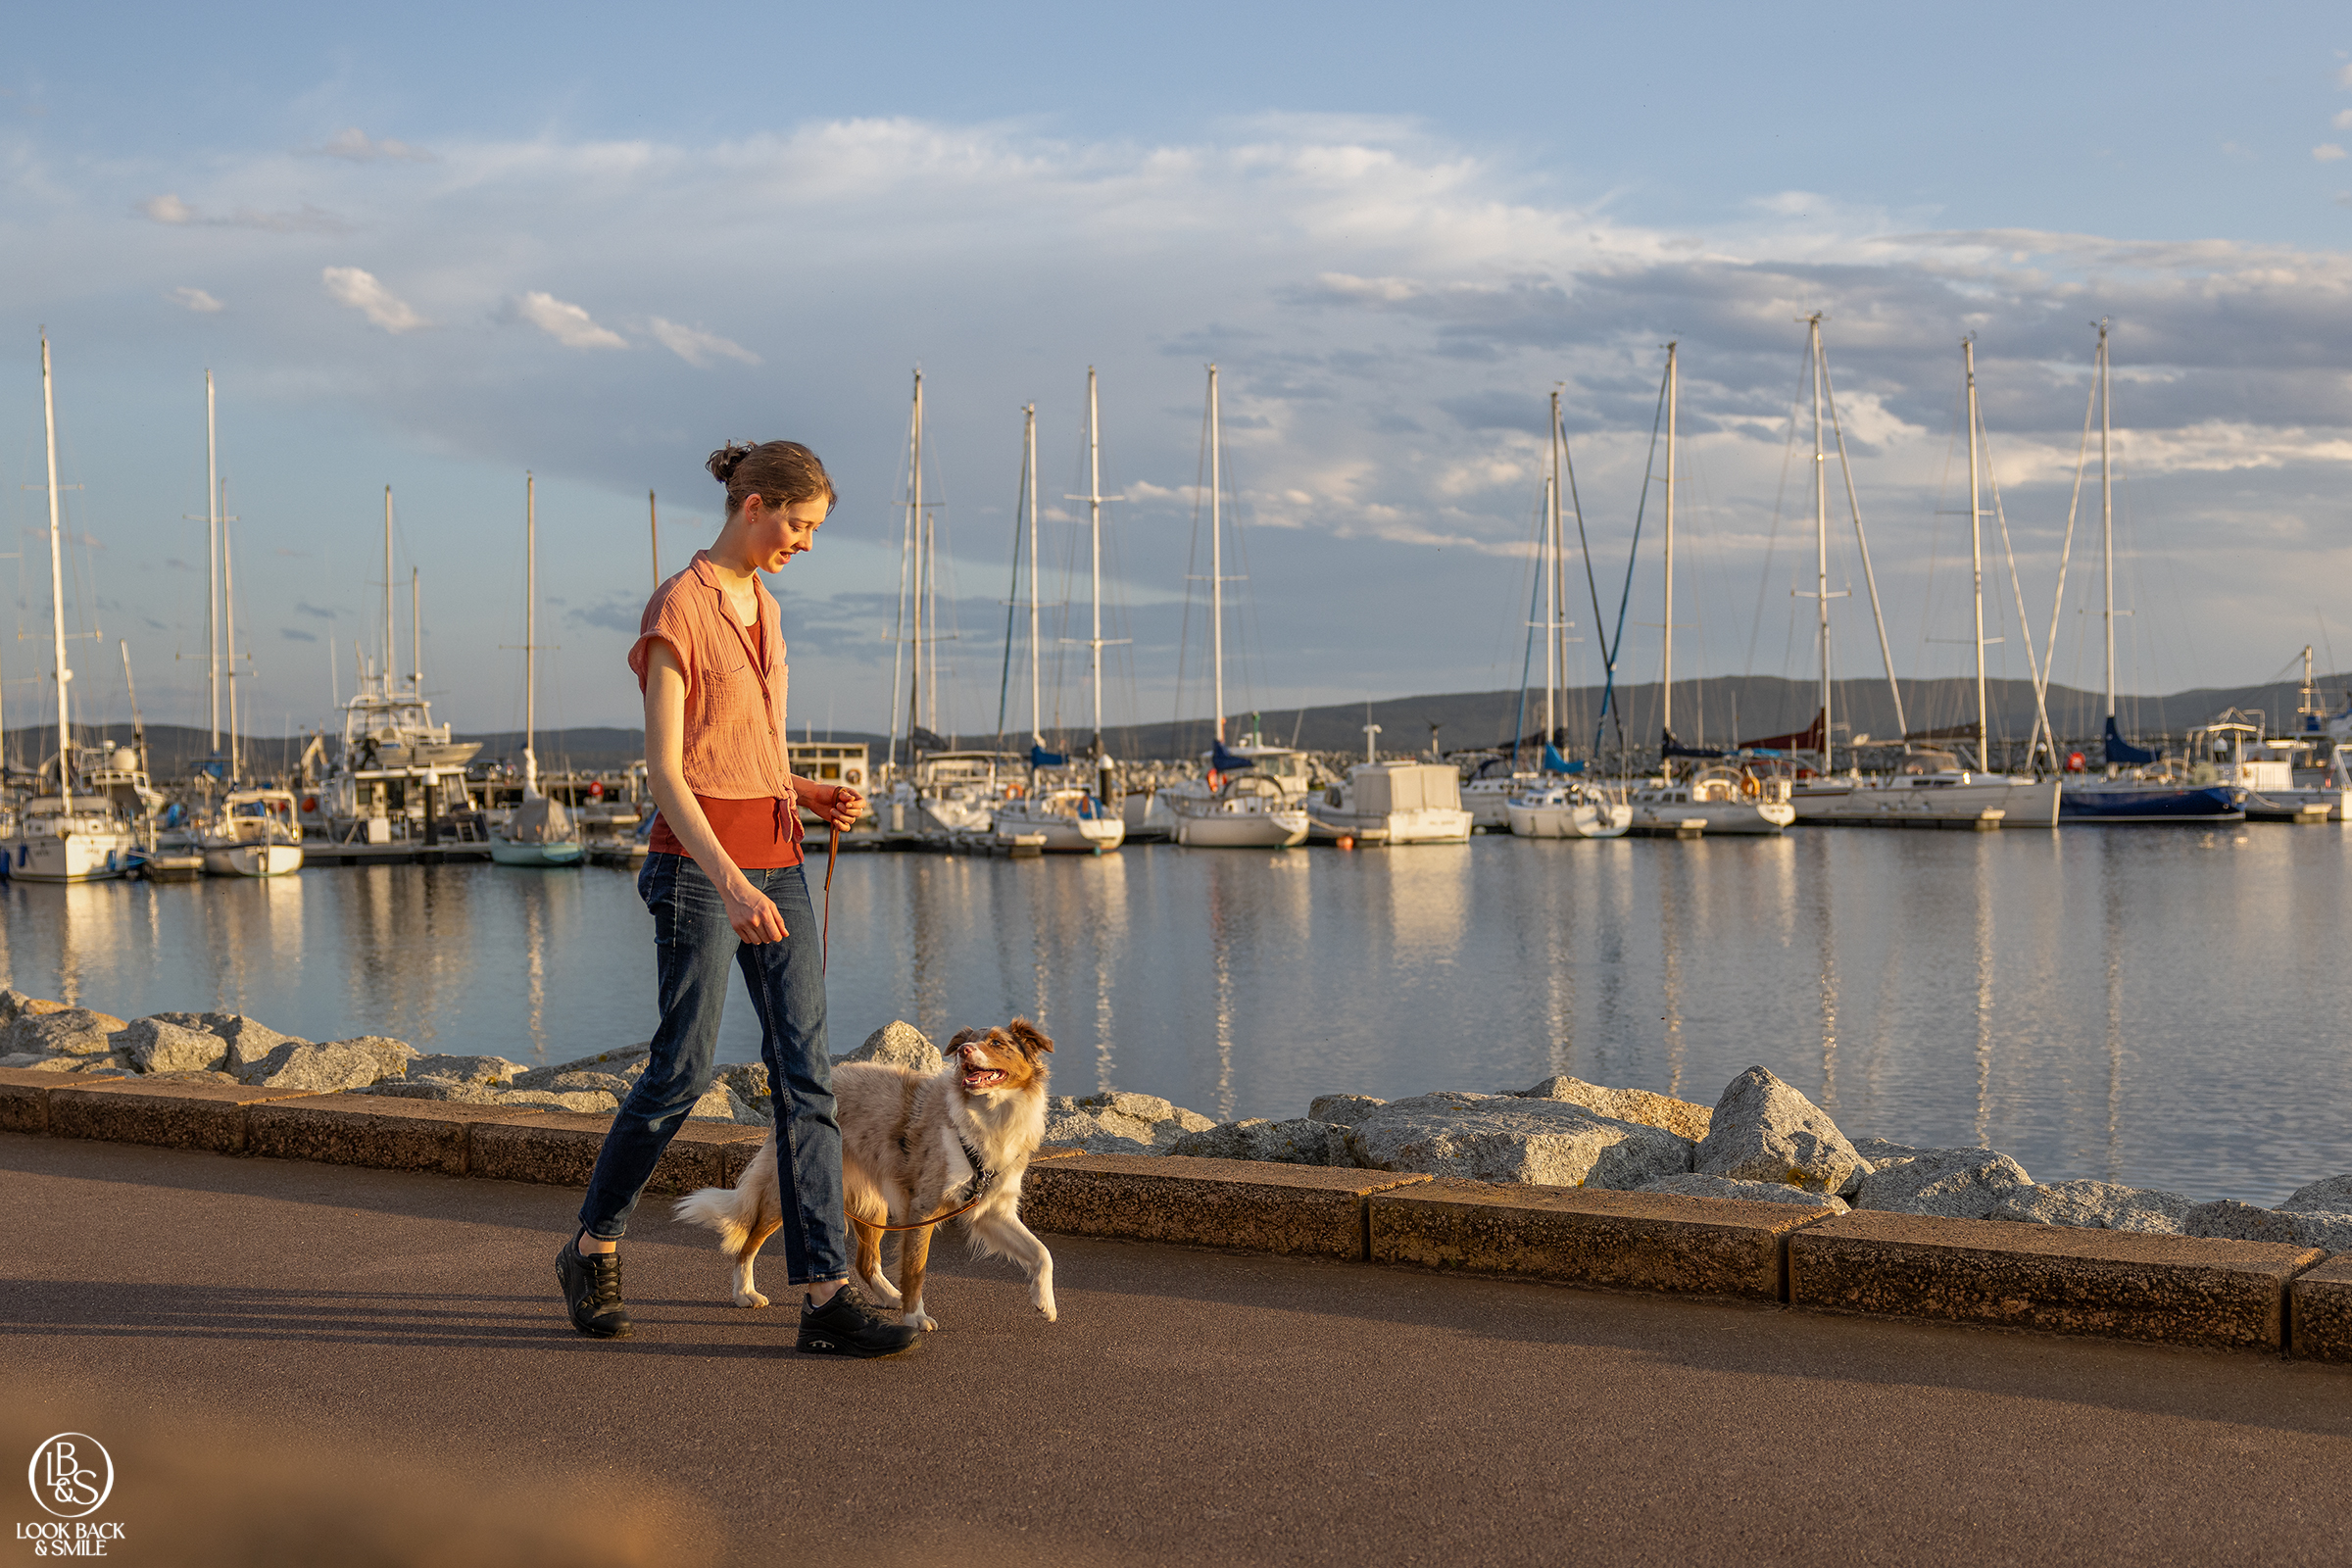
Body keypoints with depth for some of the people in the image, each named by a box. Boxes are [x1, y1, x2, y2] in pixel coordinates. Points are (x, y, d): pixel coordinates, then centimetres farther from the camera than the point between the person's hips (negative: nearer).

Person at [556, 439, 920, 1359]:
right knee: (682, 1069, -1)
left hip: (774, 860, 8)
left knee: (806, 1070, -1)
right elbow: (665, 772, -17)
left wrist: (812, 794, 5)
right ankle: (593, 1248, 21)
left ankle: (826, 1294, -3)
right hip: (697, 861, -7)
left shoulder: (762, 609, 15)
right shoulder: (678, 610, -10)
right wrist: (727, 882, -28)